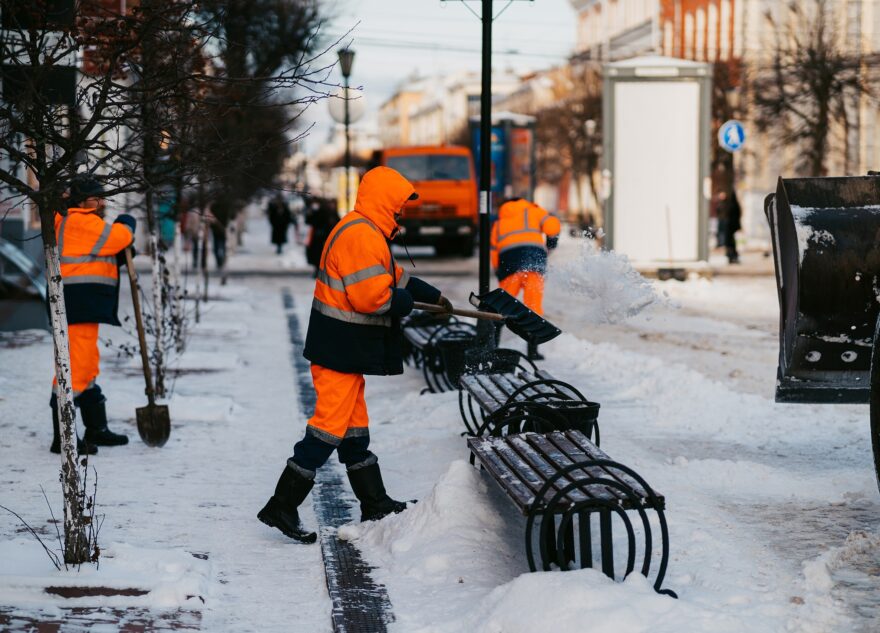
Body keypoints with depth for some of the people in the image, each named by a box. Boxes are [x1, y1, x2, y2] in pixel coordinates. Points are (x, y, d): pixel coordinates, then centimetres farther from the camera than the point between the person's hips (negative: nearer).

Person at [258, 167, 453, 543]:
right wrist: (404, 301, -8)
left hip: (344, 349, 11)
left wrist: (431, 295, 28)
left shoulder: (367, 233, 17)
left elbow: (395, 276, 30)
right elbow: (370, 296, -25)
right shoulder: (361, 235, -19)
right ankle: (282, 506, -7)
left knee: (354, 424, 17)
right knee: (331, 425, -9)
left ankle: (375, 504, 27)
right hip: (340, 349, -11)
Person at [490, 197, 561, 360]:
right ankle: (532, 350, -3)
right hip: (535, 256, -2)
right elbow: (552, 226, 4)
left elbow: (493, 249, 20)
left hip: (509, 258, 2)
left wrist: (499, 273, 22)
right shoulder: (533, 211, 22)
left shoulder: (499, 222, 30)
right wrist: (551, 243, 20)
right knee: (534, 306, 1)